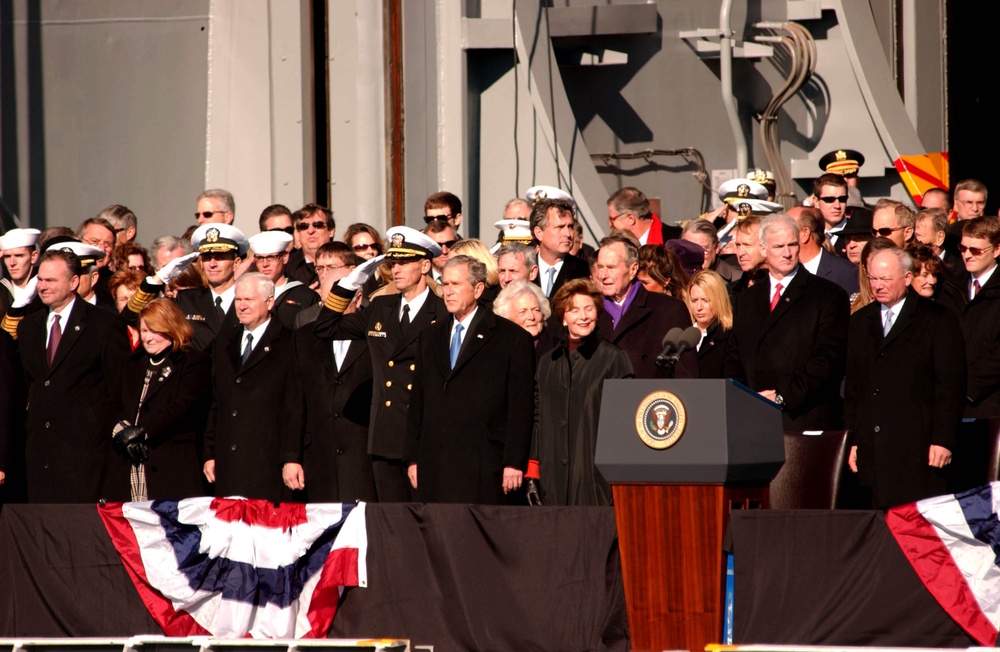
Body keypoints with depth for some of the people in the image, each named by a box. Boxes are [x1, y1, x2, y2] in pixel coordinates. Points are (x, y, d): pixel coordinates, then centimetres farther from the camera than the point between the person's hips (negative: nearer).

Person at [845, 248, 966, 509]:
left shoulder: (938, 319, 2)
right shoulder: (860, 322, 17)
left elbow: (951, 386, -2)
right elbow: (853, 387, 17)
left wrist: (943, 440, -9)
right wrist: (852, 440, 10)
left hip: (918, 448, -4)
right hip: (873, 446, 4)